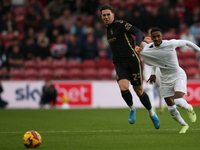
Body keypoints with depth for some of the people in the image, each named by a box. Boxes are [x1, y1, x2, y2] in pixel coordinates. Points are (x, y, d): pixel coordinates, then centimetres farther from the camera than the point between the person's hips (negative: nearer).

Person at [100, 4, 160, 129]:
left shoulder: (120, 24, -5)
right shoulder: (109, 29, 17)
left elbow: (137, 32, -16)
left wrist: (138, 45, -37)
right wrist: (142, 38, 25)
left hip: (133, 60, -5)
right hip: (120, 64, 5)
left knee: (139, 90, 0)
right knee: (124, 88, -20)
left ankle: (152, 113, 24)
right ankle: (132, 109, 7)